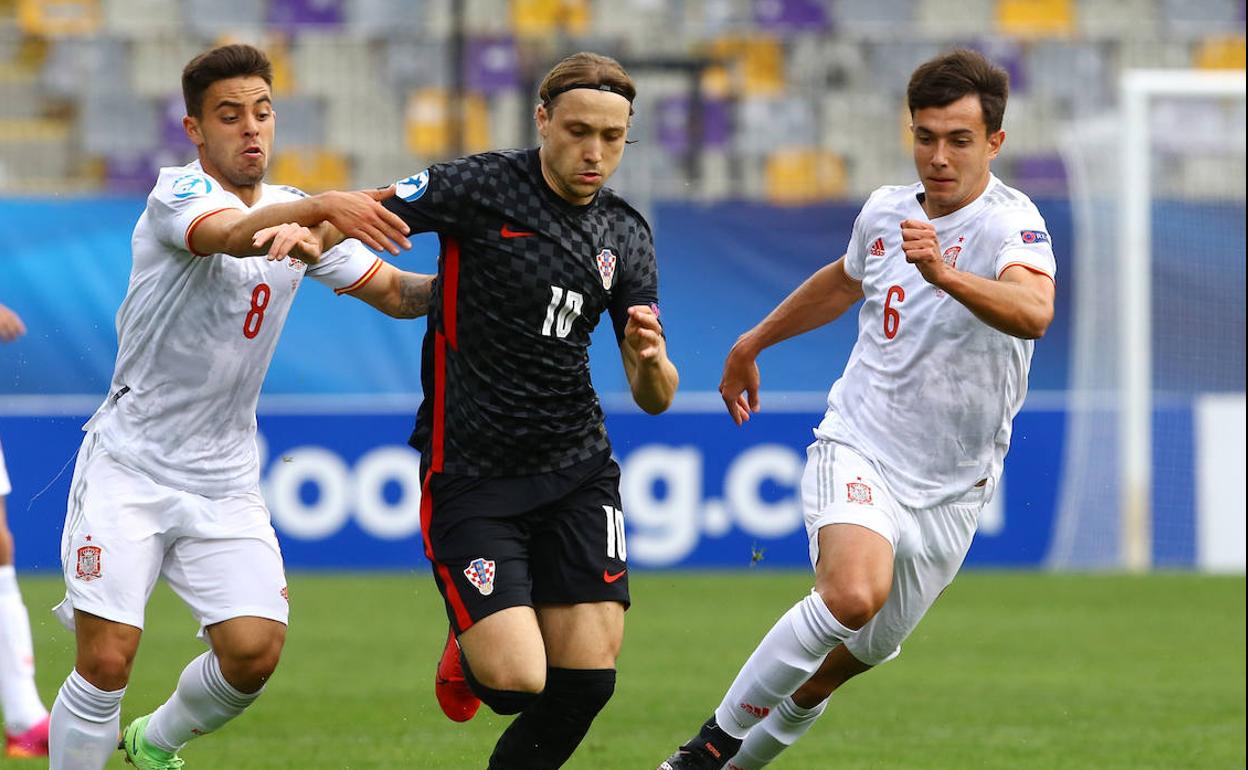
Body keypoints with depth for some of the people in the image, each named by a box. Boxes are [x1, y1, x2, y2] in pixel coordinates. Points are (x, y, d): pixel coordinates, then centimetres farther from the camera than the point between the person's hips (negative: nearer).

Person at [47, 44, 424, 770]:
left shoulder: (295, 212, 8)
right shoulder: (178, 193, -13)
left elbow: (393, 291, 10)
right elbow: (229, 233, -36)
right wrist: (326, 207, -54)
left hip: (225, 479, 5)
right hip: (129, 469, -5)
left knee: (255, 650, -9)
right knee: (107, 659, -13)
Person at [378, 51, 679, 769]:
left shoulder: (626, 235, 7)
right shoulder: (484, 186, -8)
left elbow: (655, 398, 7)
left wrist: (651, 361, -16)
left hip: (578, 469, 5)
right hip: (471, 475, -5)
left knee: (586, 679, -5)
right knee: (516, 681, -15)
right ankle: (466, 652, 24)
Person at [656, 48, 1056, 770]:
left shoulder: (1012, 225, -16)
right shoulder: (886, 211, 1)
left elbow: (1034, 311, -40)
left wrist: (945, 274, -56)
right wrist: (753, 342, 36)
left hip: (948, 491, -1)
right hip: (857, 451, 1)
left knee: (856, 655, 10)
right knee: (852, 594, -29)